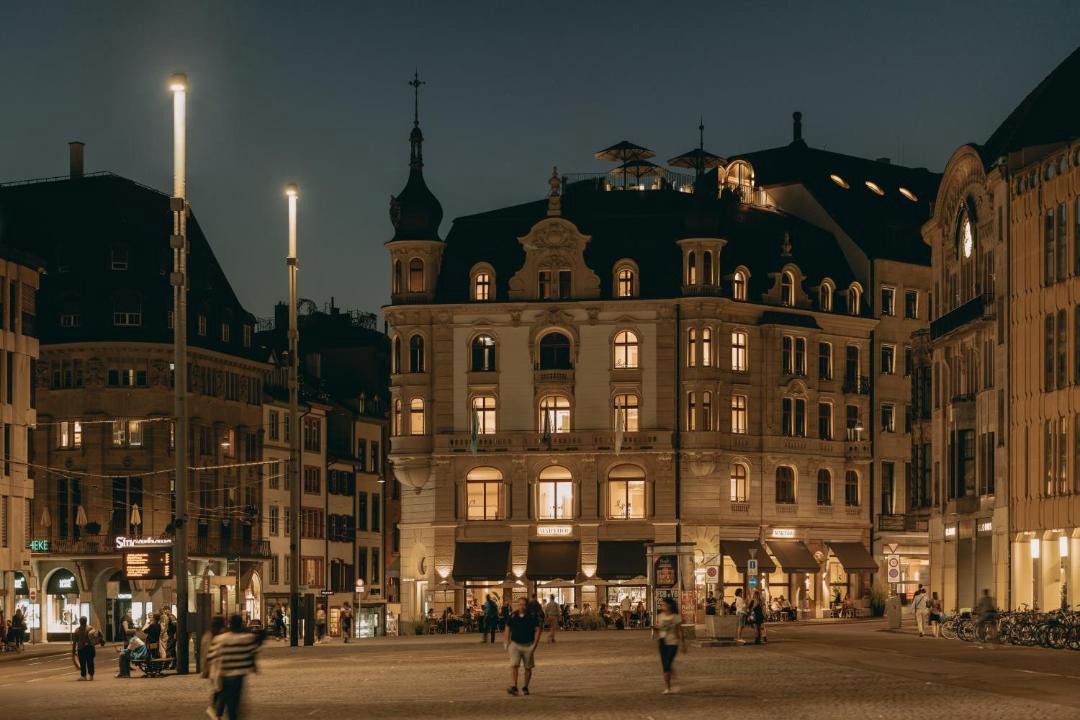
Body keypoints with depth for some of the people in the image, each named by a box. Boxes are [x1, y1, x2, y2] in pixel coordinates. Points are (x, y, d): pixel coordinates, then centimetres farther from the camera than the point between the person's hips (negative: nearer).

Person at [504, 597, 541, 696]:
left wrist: (535, 644, -9)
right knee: (514, 666, -14)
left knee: (528, 668, 7)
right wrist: (506, 643, 3)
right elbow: (508, 629, 12)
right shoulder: (513, 616, 3)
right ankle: (514, 687, -20)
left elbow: (538, 630, -2)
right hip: (515, 644, 1)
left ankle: (525, 688, 21)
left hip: (528, 646, -1)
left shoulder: (532, 616, -3)